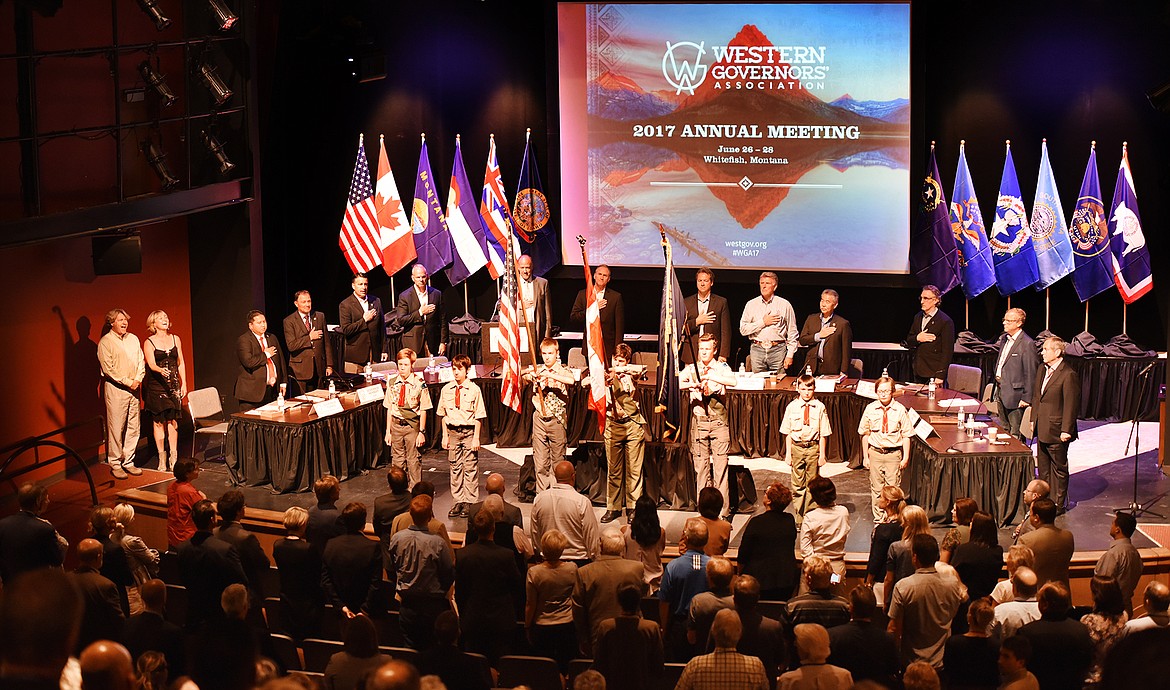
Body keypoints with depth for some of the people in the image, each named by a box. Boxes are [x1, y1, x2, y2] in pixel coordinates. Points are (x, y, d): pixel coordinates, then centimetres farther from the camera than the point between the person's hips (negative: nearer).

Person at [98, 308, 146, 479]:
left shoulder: (133, 339, 13)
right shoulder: (105, 342, -6)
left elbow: (141, 361, 13)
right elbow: (108, 369, -12)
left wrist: (138, 379, -5)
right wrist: (128, 382, -14)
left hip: (133, 388, 6)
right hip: (115, 388, -6)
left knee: (133, 426, 7)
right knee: (116, 428, -5)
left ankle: (128, 461, 15)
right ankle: (115, 464, 2)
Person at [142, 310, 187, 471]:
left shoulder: (175, 339, 9)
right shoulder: (149, 343, -3)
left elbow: (181, 363, 13)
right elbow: (151, 364, -15)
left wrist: (183, 384, 7)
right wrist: (161, 370, -36)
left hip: (173, 384, 3)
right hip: (156, 385, -3)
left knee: (173, 421, 1)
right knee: (159, 422, 0)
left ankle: (173, 457, 5)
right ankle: (162, 459, 5)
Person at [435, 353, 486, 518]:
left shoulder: (474, 390, -6)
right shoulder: (446, 390, 4)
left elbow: (478, 416, -4)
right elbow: (443, 414, 10)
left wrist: (476, 437, -8)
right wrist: (445, 436, 7)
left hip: (469, 431, -4)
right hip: (452, 431, 4)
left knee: (470, 468, 0)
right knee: (455, 467, 7)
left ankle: (469, 503, 6)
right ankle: (458, 502, 14)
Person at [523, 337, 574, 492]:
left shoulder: (562, 370, -2)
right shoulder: (537, 370, 9)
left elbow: (571, 380, -23)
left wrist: (549, 375, -29)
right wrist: (529, 374, -18)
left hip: (557, 419, -2)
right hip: (539, 419, 2)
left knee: (557, 461, 4)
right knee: (540, 462, 1)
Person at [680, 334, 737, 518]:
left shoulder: (721, 368, 3)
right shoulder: (691, 369, 9)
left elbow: (733, 381, -18)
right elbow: (677, 383, -7)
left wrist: (710, 377, -25)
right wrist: (693, 384, -23)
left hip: (718, 422, -2)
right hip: (698, 421, 2)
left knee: (720, 467, -5)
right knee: (701, 467, 4)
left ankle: (723, 511, -2)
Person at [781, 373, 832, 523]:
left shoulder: (819, 407, -4)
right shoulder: (792, 407, -1)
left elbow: (823, 433, -1)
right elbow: (787, 432, 3)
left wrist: (822, 454, -2)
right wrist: (788, 453, 0)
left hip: (813, 447, -1)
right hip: (796, 447, 1)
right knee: (797, 484, 5)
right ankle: (799, 518, 13)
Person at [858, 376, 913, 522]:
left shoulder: (900, 410, -6)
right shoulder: (870, 409, -2)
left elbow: (906, 435, -2)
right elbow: (865, 434, 6)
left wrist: (905, 457, -4)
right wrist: (865, 456, 5)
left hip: (894, 454, -2)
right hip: (875, 453, 2)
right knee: (876, 488, 7)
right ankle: (878, 519, 17)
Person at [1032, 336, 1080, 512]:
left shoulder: (1068, 375, -18)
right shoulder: (1042, 370, 9)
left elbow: (1071, 405, -18)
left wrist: (1066, 431, -19)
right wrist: (1034, 419, 16)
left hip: (1056, 431, -8)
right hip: (1042, 429, 8)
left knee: (1059, 468, 4)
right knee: (1043, 467, 17)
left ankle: (1059, 504, 14)